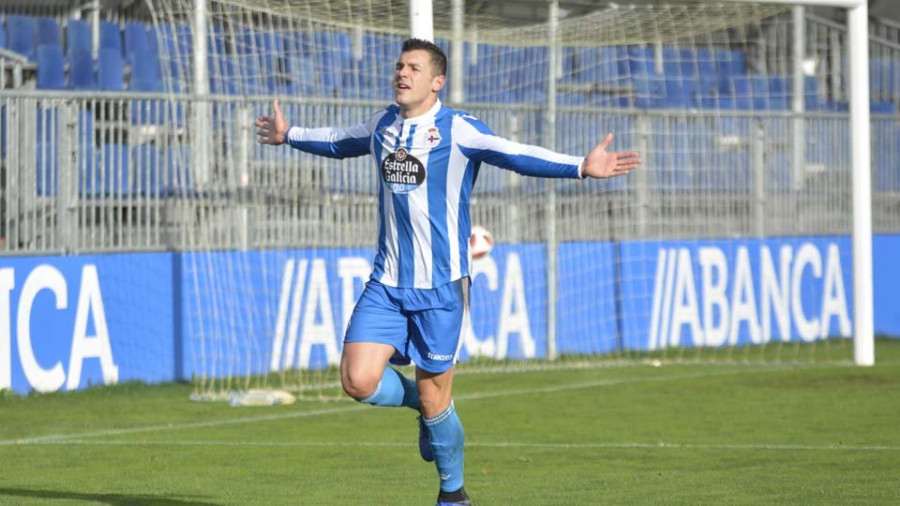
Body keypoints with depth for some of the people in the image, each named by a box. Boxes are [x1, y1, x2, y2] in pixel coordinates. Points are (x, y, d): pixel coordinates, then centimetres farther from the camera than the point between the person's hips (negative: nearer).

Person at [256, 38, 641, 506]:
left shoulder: (457, 130, -9)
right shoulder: (382, 126, 9)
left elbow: (516, 155, -20)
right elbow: (341, 142, 31)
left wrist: (581, 167, -34)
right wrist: (289, 135, 43)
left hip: (440, 287, -5)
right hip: (386, 285, 5)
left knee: (434, 402, 0)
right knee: (359, 381, -11)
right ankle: (420, 400, 23)